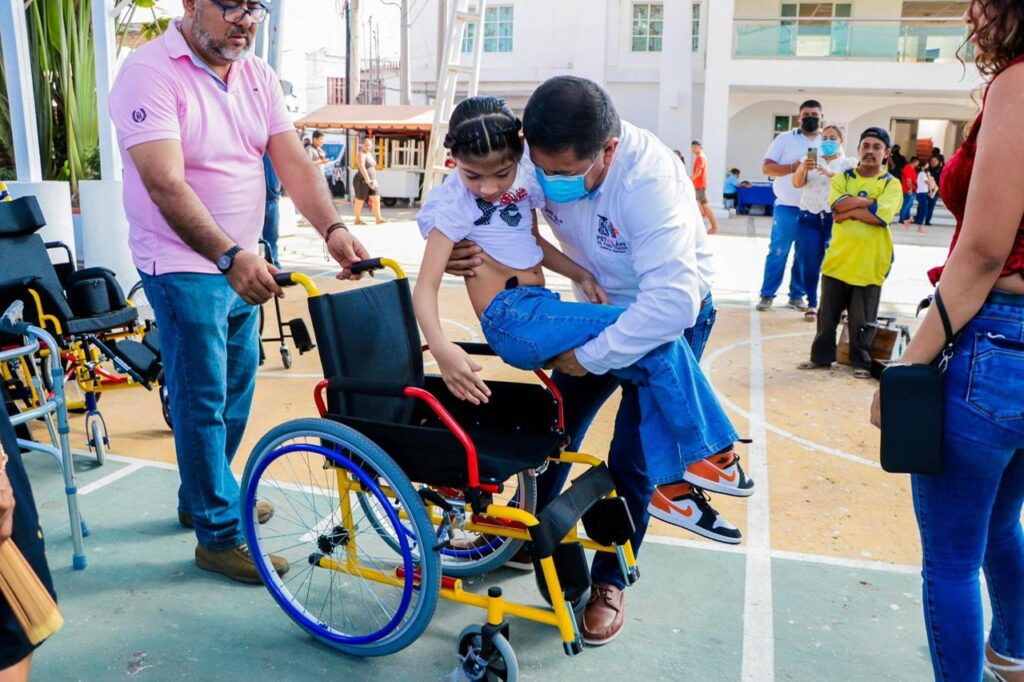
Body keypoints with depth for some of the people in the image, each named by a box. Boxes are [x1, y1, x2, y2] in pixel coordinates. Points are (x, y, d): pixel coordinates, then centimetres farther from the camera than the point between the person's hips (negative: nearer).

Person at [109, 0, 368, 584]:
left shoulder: (258, 76, 5)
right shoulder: (150, 74, -17)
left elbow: (293, 162, -4)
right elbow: (167, 185, -28)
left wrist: (333, 228, -20)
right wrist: (231, 256, -40)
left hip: (242, 262, 7)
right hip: (185, 265, -7)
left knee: (237, 388, 17)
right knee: (204, 400, 0)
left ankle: (203, 496, 38)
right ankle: (219, 535, 15)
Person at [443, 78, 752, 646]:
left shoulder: (649, 180, -38)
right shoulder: (541, 160, -21)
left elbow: (672, 301, -46)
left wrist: (590, 356, -35)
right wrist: (451, 247, -33)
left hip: (670, 312, -5)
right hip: (598, 306, 5)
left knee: (633, 457, -5)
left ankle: (608, 581, 17)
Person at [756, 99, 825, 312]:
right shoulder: (785, 138, 3)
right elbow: (766, 167, -3)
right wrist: (792, 168, -18)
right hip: (787, 207, -3)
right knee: (778, 252, -1)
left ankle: (797, 295, 17)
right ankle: (767, 295, 6)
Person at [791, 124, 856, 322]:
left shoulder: (849, 163, 8)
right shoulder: (811, 160, 14)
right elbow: (797, 183, -2)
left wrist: (831, 173, -27)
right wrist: (803, 168, -24)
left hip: (836, 218, -2)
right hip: (810, 217, 2)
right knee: (809, 263, -2)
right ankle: (812, 305, 6)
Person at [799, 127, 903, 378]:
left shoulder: (892, 184, 1)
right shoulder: (842, 178, 7)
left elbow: (881, 216, -16)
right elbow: (840, 204, -13)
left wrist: (850, 211, -11)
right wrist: (870, 201, -13)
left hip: (870, 264, -2)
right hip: (838, 259, 2)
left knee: (863, 320, 5)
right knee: (828, 314, 10)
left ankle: (861, 362, 19)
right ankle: (822, 356, 23)